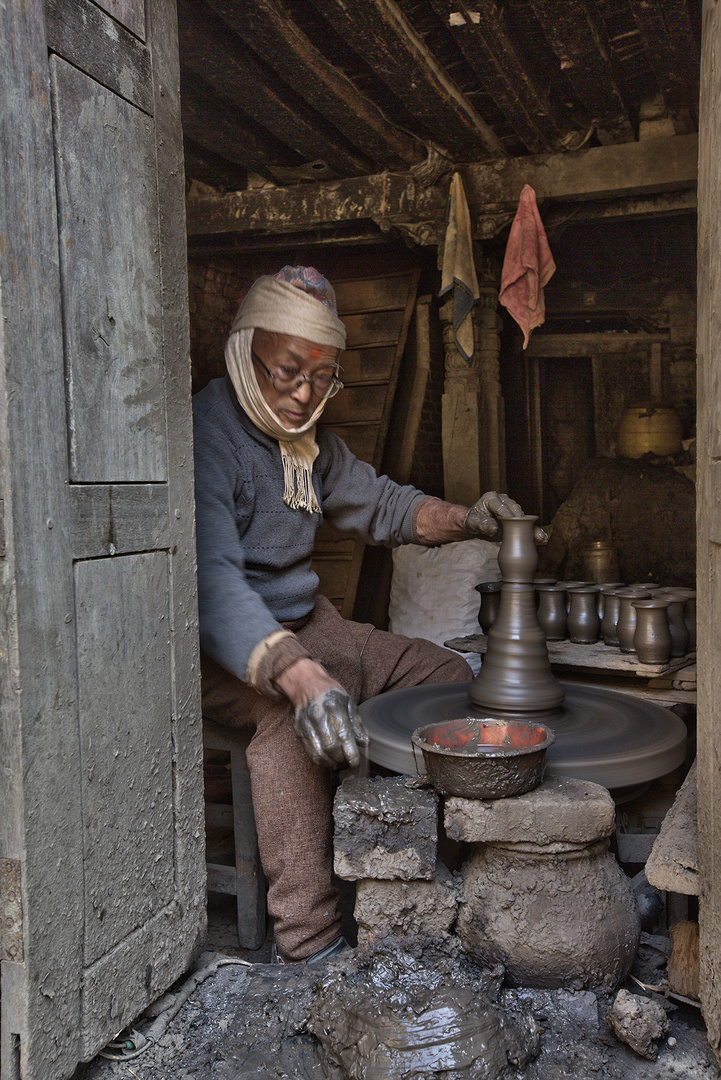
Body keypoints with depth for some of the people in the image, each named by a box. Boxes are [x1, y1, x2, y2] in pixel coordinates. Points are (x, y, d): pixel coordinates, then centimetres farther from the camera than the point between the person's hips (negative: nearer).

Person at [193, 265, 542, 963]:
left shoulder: (309, 439, 8)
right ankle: (309, 946, -28)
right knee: (293, 710, -38)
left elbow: (378, 505, 17)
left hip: (303, 626, 8)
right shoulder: (204, 434, -21)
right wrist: (301, 676, -50)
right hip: (220, 649, -8)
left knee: (446, 674, 0)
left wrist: (467, 520, -4)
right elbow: (211, 582, -34)